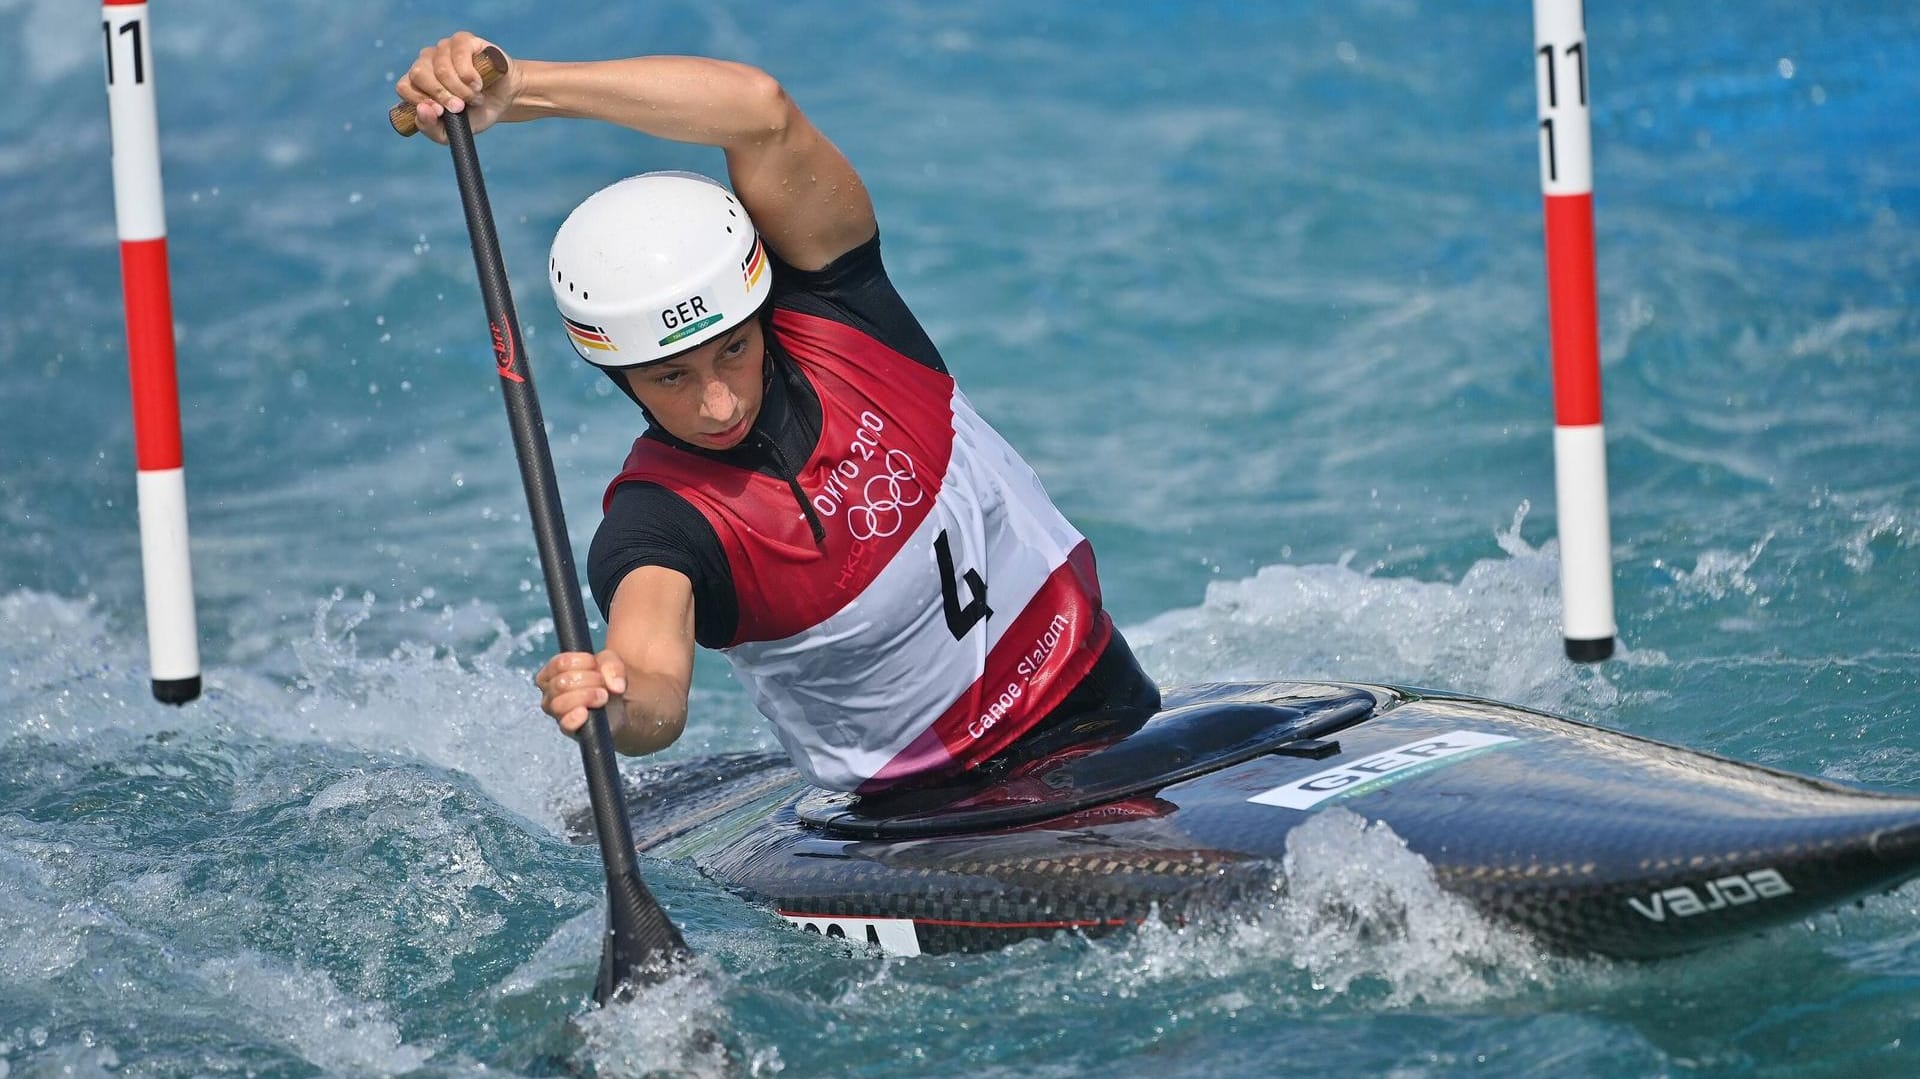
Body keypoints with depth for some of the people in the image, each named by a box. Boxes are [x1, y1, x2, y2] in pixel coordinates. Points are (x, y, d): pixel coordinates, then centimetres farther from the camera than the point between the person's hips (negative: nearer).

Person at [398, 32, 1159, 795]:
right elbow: (658, 705, -38)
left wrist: (517, 87, -31)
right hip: (927, 806, -1)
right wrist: (617, 701, -64)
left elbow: (761, 111, -25)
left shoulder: (831, 310, -10)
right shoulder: (655, 526, -17)